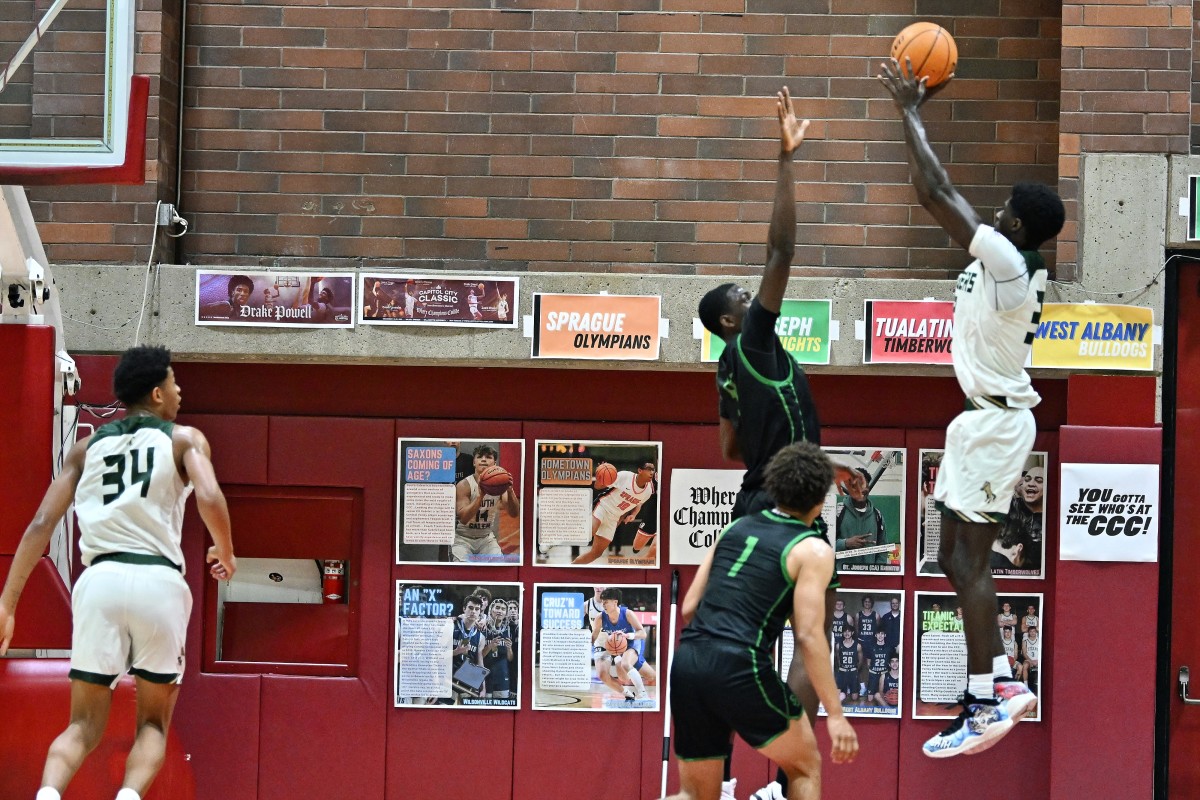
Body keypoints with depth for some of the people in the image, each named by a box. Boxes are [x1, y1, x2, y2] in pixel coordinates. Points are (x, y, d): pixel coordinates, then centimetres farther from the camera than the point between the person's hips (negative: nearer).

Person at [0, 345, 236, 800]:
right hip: (158, 581, -2)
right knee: (153, 723, 14)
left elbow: (42, 523, 11)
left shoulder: (88, 446, 20)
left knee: (84, 726, 9)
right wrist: (225, 554, 10)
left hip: (99, 580, 2)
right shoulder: (184, 439, 11)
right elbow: (209, 498, -9)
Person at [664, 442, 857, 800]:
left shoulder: (736, 528, 18)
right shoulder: (813, 550, 1)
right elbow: (808, 636, -7)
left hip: (686, 662, 6)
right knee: (805, 769, 18)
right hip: (739, 669, -6)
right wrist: (835, 714, -4)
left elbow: (688, 607, 16)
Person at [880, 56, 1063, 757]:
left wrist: (911, 110, -13)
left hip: (996, 422, -10)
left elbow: (936, 193, -22)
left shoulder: (1008, 262, -19)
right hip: (981, 418, 10)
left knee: (970, 561, -10)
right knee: (957, 558, 13)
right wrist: (915, 114, 15)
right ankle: (1005, 683, 19)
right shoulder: (1005, 264, 7)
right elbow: (938, 194, 16)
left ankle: (984, 707, -8)